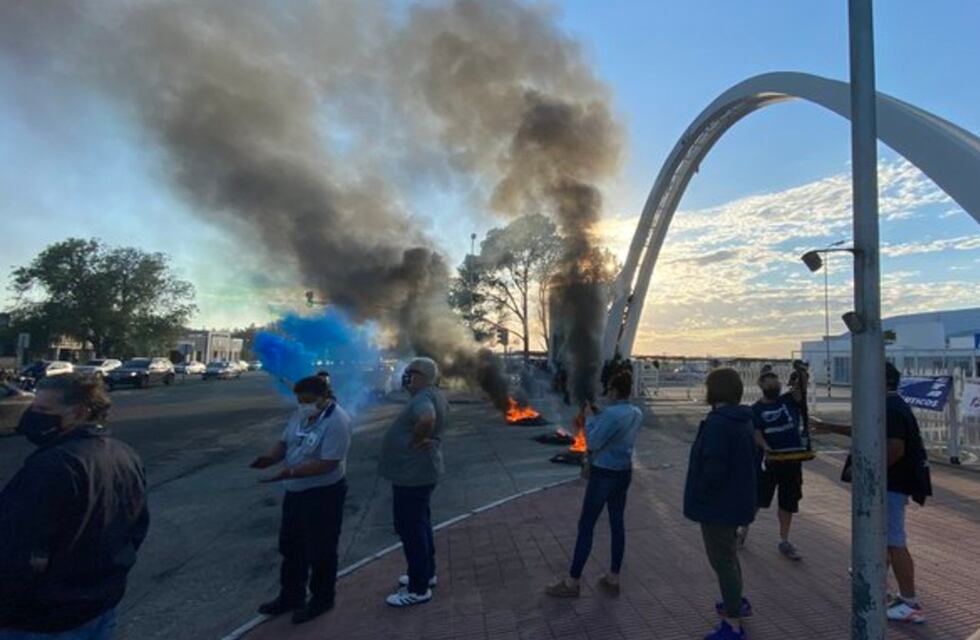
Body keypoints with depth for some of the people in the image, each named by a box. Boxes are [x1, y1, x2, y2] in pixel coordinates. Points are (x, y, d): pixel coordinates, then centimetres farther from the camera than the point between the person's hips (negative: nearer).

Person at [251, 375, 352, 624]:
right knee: (291, 547, 21)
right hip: (295, 492, 9)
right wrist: (272, 457, -11)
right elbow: (285, 442, 11)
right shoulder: (300, 414, 2)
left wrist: (290, 473, -33)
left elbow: (328, 464, -28)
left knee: (319, 551, 8)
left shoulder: (337, 421, -24)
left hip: (323, 494, -9)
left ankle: (321, 600, 28)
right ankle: (291, 596, 39)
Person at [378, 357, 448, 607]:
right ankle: (427, 573, 35)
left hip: (413, 475, -10)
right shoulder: (434, 395, 9)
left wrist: (415, 442, -26)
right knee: (419, 525, 21)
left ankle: (419, 589, 11)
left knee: (410, 529, 0)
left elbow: (426, 420, -44)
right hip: (419, 472, 11)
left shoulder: (423, 398, -23)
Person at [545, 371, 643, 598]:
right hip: (624, 472, 8)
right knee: (617, 524, 14)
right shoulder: (637, 414, 4)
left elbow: (592, 443, -19)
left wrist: (589, 418, -7)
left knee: (586, 525, 1)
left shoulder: (611, 413, -22)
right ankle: (613, 580, 23)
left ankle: (572, 582, 9)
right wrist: (598, 417, 11)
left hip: (603, 474, -8)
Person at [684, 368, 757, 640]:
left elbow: (713, 467, -27)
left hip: (718, 504, -10)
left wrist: (699, 498, -14)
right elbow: (748, 461, 14)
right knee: (728, 554, 27)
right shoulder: (743, 421, 7)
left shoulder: (717, 423, -24)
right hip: (736, 500, 10)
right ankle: (736, 602, 44)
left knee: (722, 560, 2)